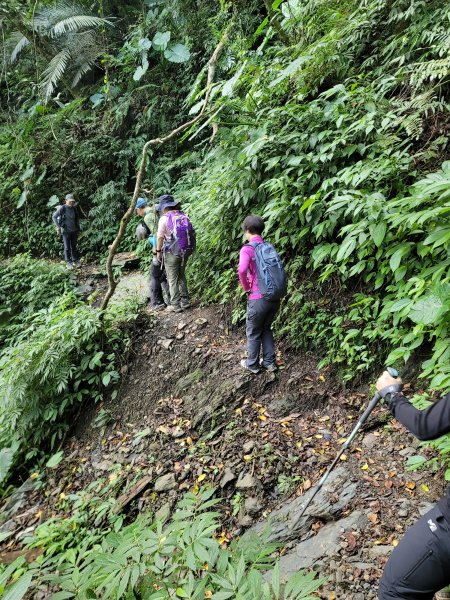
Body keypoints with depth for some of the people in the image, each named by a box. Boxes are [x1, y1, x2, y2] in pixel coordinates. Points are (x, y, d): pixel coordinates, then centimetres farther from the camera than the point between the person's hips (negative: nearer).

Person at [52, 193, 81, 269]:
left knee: (74, 247, 11)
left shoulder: (74, 209, 6)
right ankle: (68, 263, 6)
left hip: (74, 231, 4)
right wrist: (58, 227, -13)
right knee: (67, 248, 0)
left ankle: (76, 261, 19)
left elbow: (77, 219, 19)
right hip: (66, 231, -4)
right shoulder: (62, 208, -9)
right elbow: (54, 217, -10)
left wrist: (78, 229, 17)